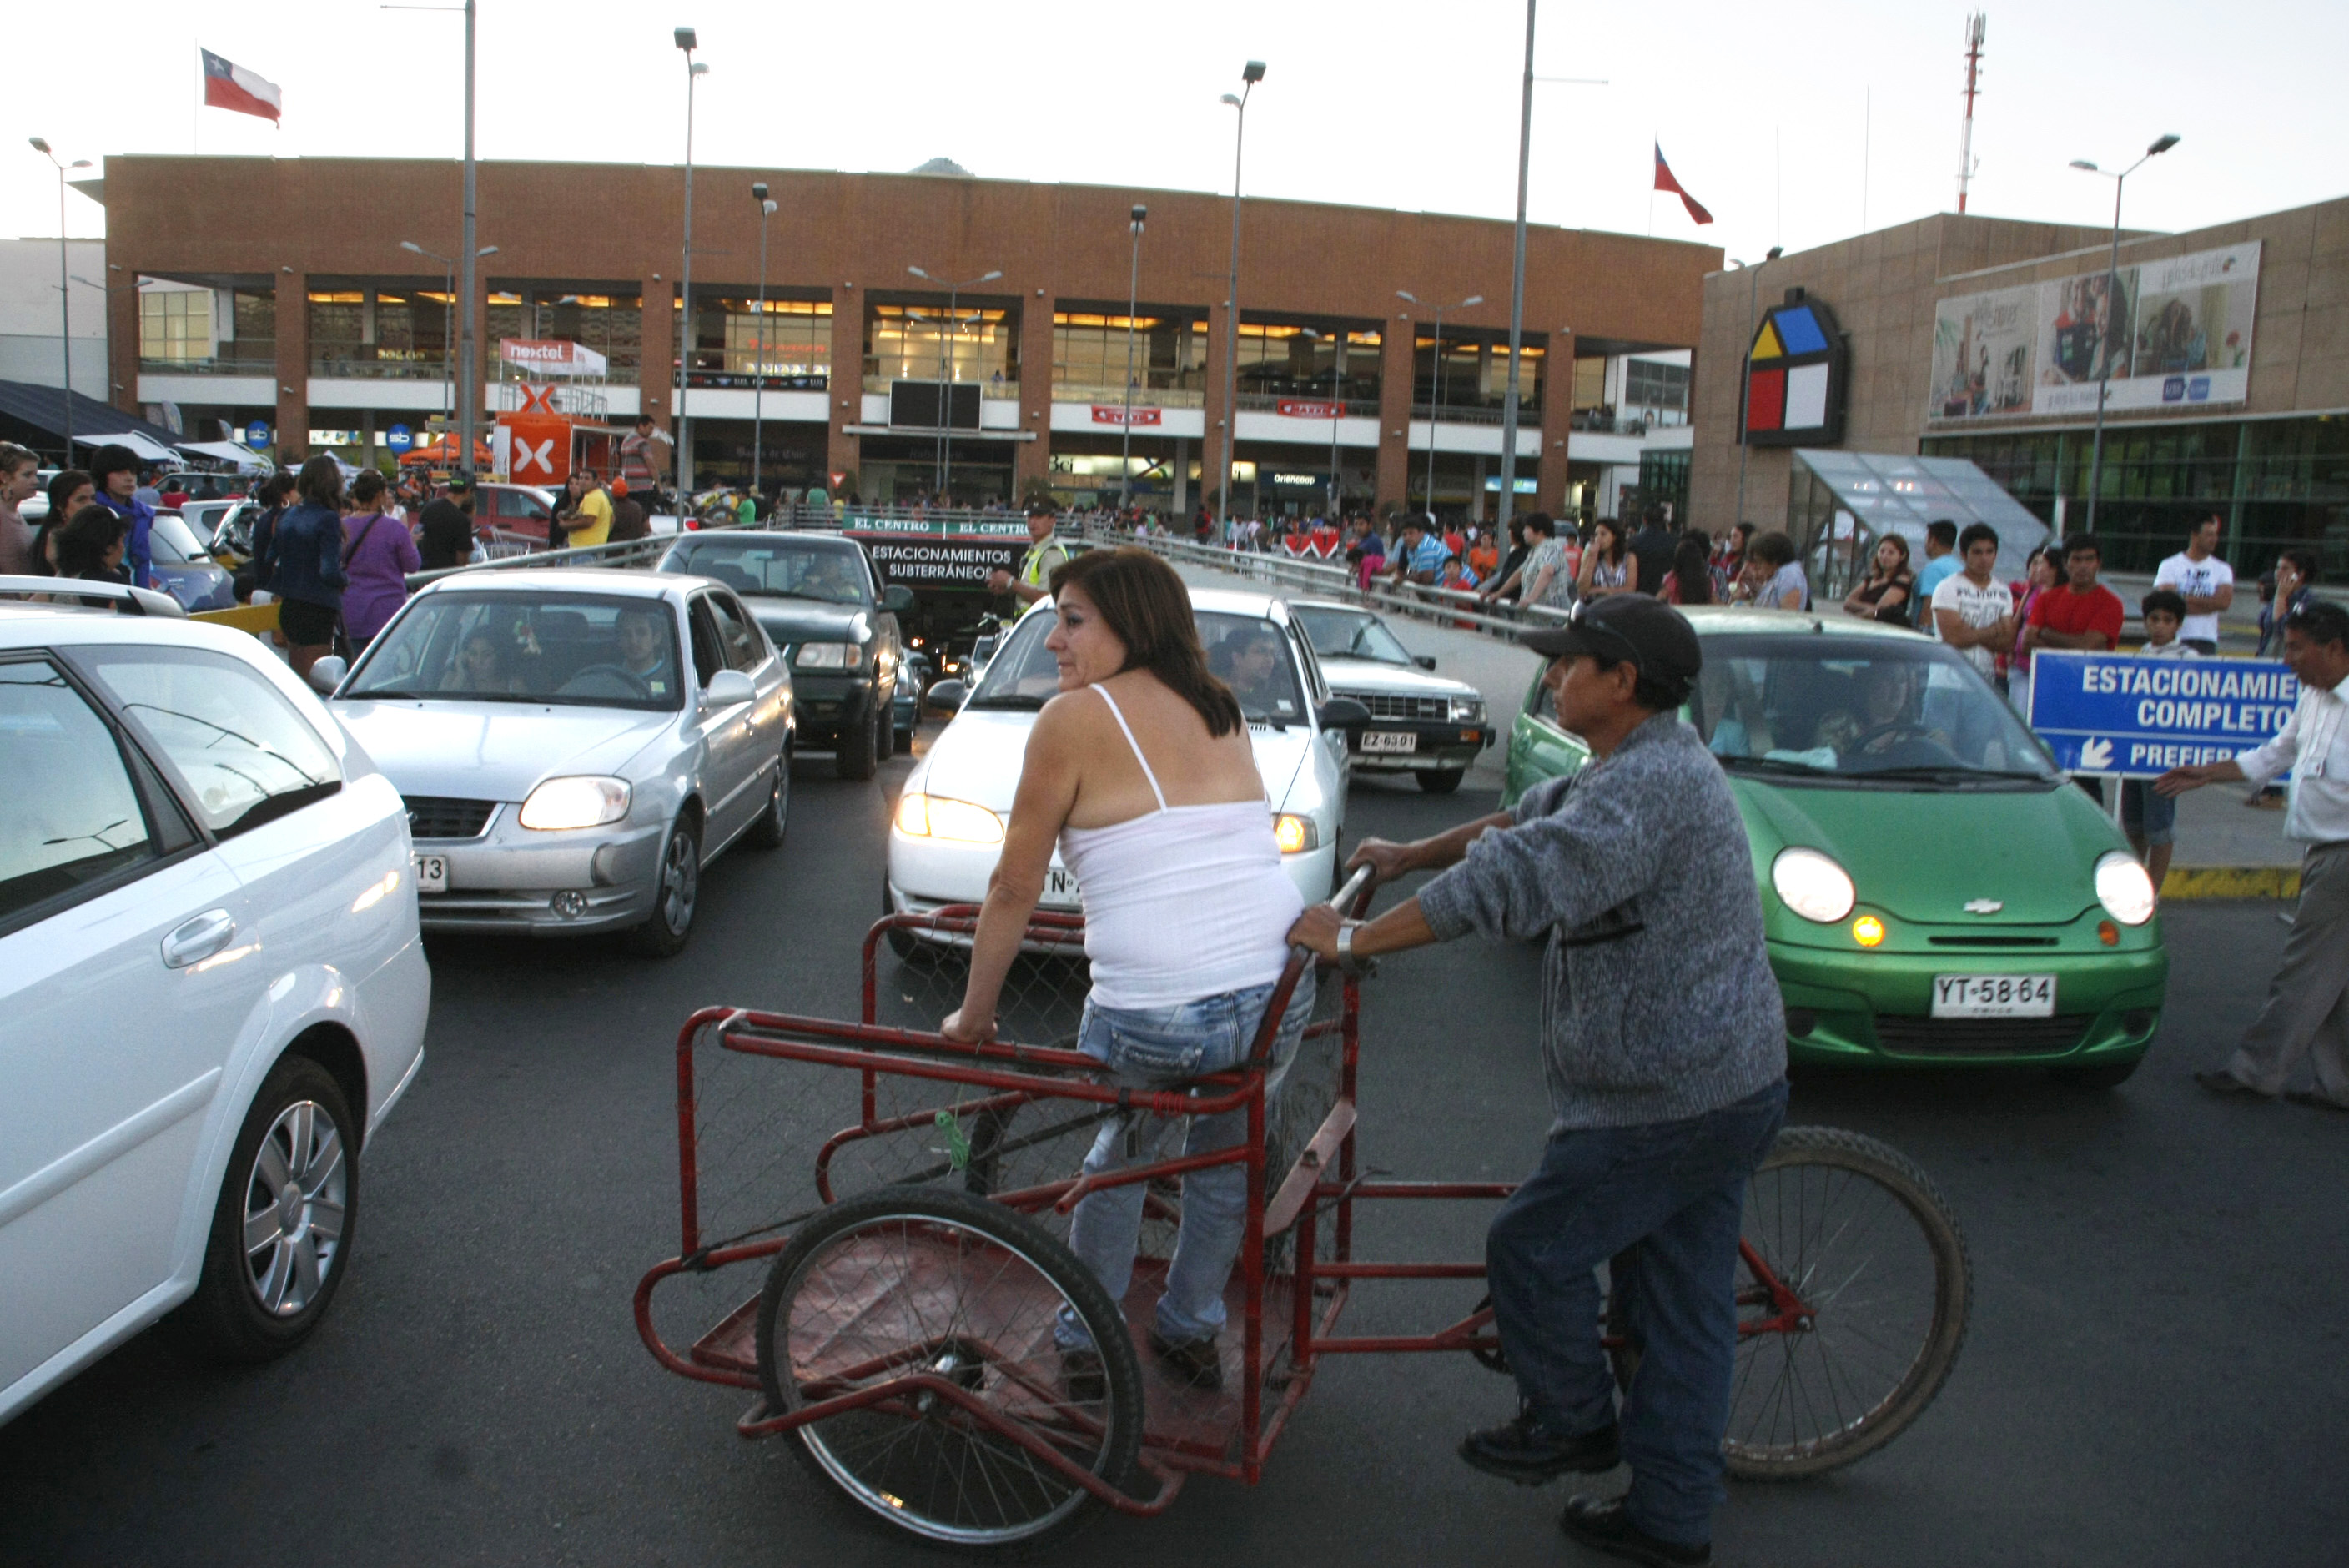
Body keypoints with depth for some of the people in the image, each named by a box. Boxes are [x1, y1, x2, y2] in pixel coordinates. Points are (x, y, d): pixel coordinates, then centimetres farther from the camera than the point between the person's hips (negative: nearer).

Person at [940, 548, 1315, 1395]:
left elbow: (1014, 890, 0)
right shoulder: (1220, 711, 15)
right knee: (1228, 1152, 29)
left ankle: (1086, 1345, 37)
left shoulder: (1074, 718, -3)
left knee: (1117, 1154, 25)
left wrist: (973, 1014, 11)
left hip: (1154, 1021, -5)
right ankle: (1192, 1332, 44)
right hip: (1281, 997, 5)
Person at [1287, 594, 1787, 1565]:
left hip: (1668, 1101, -10)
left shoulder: (1646, 784, -24)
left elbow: (1513, 881, -31)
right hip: (1729, 1078, 10)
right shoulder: (1655, 765, 11)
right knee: (1683, 1303, 16)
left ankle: (1570, 1422, 26)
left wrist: (1355, 940, -25)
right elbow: (1529, 823, 21)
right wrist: (1407, 856, 19)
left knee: (1533, 1248, 5)